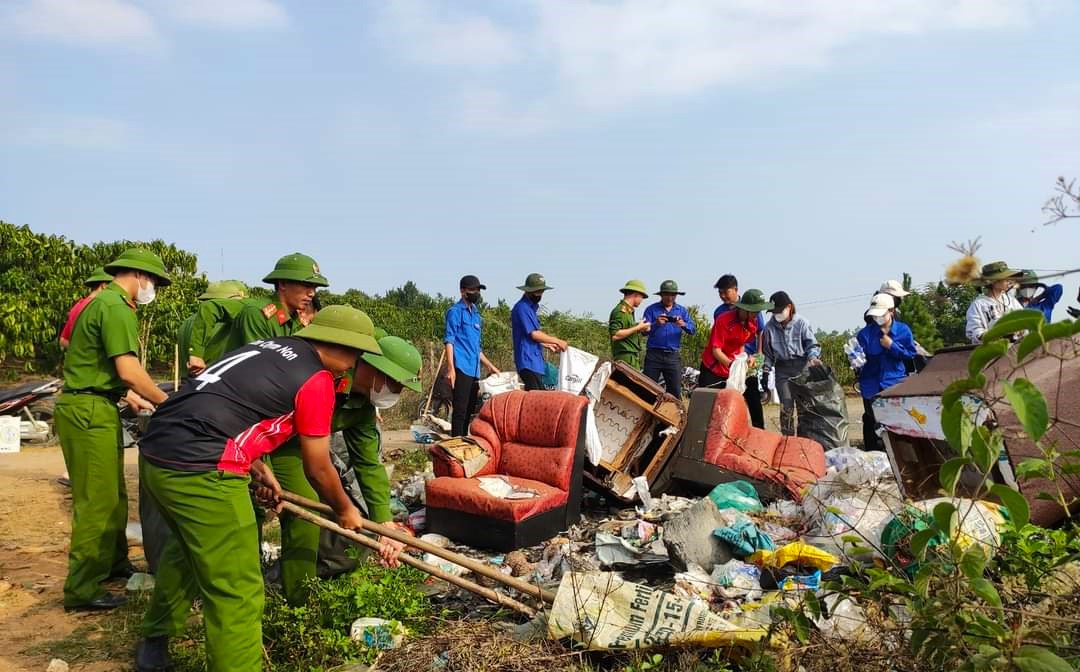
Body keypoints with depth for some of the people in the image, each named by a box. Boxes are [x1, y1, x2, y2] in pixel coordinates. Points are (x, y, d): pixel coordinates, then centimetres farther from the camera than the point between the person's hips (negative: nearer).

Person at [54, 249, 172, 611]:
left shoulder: (104, 303, 17)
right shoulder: (116, 307, -16)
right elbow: (129, 371, -22)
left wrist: (133, 398, 26)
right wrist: (166, 403, -12)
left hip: (93, 408, 11)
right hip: (90, 412, -11)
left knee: (113, 495, 20)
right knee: (97, 501, -4)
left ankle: (114, 562, 34)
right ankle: (82, 590, 5)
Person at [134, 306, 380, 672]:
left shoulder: (268, 347, 18)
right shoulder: (316, 380, -5)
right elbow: (318, 469, 3)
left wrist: (258, 469, 27)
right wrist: (345, 510, 20)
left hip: (155, 454, 10)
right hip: (199, 471, -10)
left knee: (189, 546, 34)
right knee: (238, 596, 1)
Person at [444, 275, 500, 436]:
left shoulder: (476, 315, 23)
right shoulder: (455, 311, -1)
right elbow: (449, 340, -10)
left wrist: (490, 366, 26)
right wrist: (450, 368, -18)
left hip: (474, 370, 8)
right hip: (461, 369, -8)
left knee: (468, 411, 9)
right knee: (460, 411, -9)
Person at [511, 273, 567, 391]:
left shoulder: (533, 307, 19)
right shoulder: (522, 307, -12)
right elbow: (534, 334, -17)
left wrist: (549, 345, 15)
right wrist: (557, 341, -10)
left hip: (536, 361, 10)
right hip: (528, 362, -10)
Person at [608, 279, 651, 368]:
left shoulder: (629, 311, 19)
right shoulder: (620, 311, -12)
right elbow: (615, 335, -22)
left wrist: (641, 330, 14)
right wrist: (637, 328, -15)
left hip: (633, 358, 10)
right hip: (626, 358, -10)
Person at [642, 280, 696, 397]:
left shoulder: (682, 311, 11)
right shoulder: (651, 309, 4)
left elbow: (693, 330, -1)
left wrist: (684, 325, -22)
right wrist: (656, 324, -26)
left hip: (672, 356, 2)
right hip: (654, 354, -2)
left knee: (675, 391, 2)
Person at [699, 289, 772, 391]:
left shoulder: (752, 323, -1)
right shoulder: (724, 320, -20)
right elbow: (716, 350, -21)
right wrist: (731, 364, -35)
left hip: (732, 372, 5)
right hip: (712, 370, -5)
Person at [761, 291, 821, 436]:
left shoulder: (801, 323, -5)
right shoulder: (769, 327, 3)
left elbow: (812, 344, -2)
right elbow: (767, 352, 11)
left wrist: (812, 357, -21)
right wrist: (766, 370, 4)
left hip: (802, 366, -2)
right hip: (782, 369, 2)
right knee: (786, 406, -2)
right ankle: (788, 438, 7)